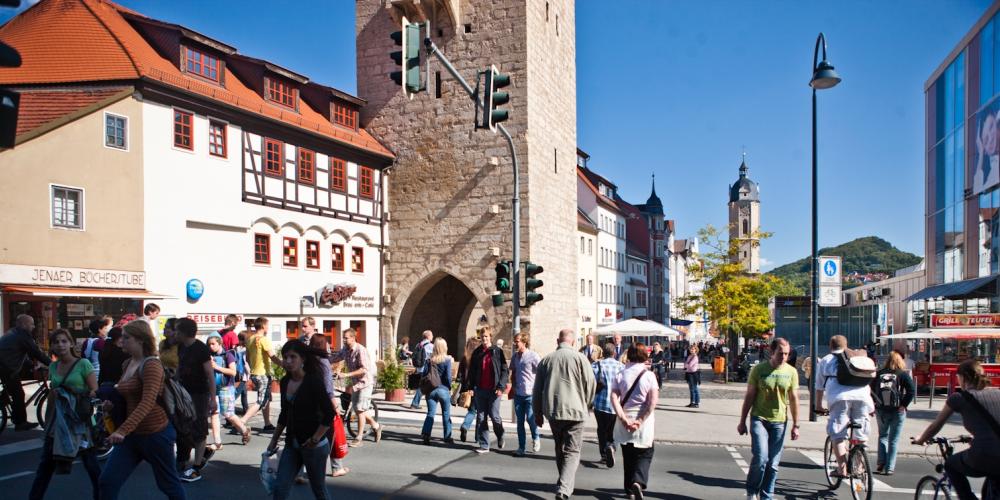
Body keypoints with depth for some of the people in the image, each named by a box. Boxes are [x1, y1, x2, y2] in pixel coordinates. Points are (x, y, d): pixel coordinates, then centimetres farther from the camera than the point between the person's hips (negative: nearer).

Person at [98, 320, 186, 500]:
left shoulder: (152, 364, -17)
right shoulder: (128, 364, 8)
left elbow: (147, 402, -29)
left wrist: (122, 430, -38)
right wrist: (112, 403, 4)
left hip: (156, 434, -8)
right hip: (132, 435, 8)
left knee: (168, 484, 8)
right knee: (107, 482, 0)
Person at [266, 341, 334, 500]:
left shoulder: (313, 382, -15)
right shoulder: (285, 382, 5)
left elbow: (329, 414, -17)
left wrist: (314, 440, -18)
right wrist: (274, 440, 18)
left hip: (314, 446, -6)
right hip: (292, 444, 6)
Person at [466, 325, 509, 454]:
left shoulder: (497, 351, -1)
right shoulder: (477, 352, 9)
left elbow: (504, 370, -2)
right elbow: (472, 370, 11)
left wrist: (501, 387, -11)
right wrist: (470, 387, 3)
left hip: (493, 390, -3)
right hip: (480, 390, 3)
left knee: (494, 416, -3)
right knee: (481, 418, 4)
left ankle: (500, 437, 26)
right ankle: (484, 445, 11)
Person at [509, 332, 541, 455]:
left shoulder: (533, 356, -10)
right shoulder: (514, 356, 8)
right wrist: (513, 387, 13)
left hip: (531, 394, -5)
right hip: (518, 394, 5)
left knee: (530, 418, -7)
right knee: (520, 421, 7)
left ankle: (536, 438, 22)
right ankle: (521, 447, 15)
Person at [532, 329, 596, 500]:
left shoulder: (546, 359, 6)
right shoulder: (580, 358, -6)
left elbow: (537, 389, 9)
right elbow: (591, 385, -4)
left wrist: (538, 413, 18)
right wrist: (584, 404, 14)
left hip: (552, 411, 4)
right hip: (575, 410, -4)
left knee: (560, 448, 20)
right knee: (572, 451, 0)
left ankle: (565, 483, 32)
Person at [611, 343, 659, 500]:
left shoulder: (621, 375, 0)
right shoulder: (649, 375, -5)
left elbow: (614, 397, -11)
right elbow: (653, 401, -13)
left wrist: (624, 419, -13)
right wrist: (641, 420, -12)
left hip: (625, 422, 2)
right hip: (644, 424, -2)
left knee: (628, 456, 16)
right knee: (644, 455, 10)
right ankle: (638, 482, -15)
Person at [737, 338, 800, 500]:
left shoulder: (791, 372, 1)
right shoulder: (759, 369, -5)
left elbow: (794, 399, 6)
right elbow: (749, 396, 0)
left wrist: (796, 425, 4)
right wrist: (742, 422, 1)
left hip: (779, 422, 2)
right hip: (759, 419, -2)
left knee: (773, 464, 5)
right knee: (761, 458, -14)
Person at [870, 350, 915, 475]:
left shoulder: (879, 374, 3)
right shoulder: (903, 374, -3)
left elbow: (871, 390, 2)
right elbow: (912, 390, -13)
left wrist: (874, 406, 7)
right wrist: (904, 405, -8)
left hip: (881, 411, 2)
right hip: (897, 411, -2)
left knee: (882, 436, 18)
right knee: (893, 440, 7)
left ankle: (881, 463, 4)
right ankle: (889, 468, 6)